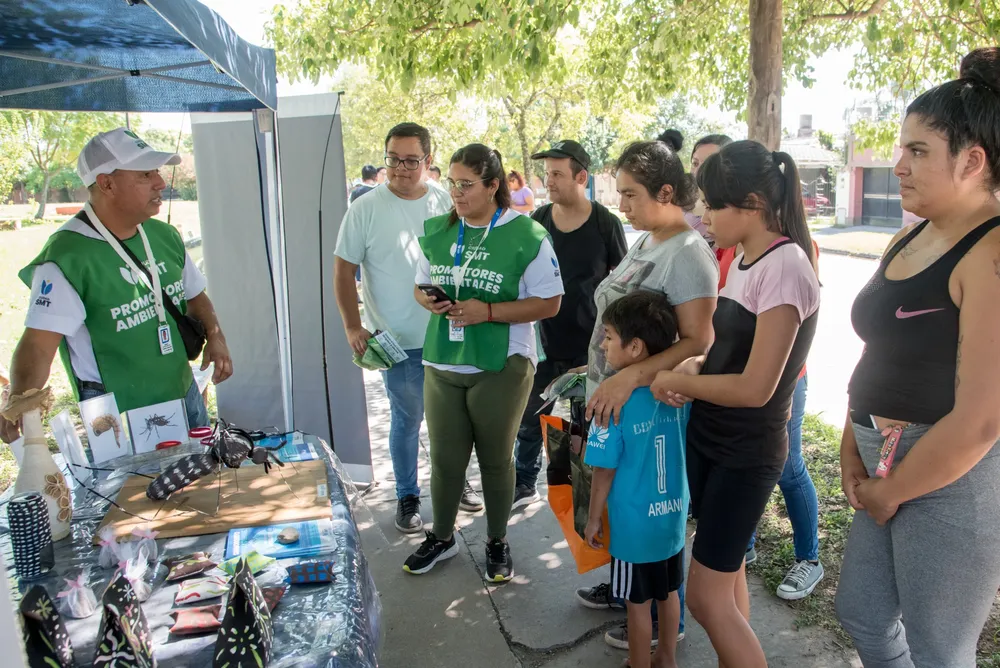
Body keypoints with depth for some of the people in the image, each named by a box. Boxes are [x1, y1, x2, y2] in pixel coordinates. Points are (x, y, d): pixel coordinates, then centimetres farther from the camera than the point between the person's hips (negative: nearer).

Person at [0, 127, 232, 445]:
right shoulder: (67, 256, -18)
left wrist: (215, 335, -4)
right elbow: (39, 342, -24)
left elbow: (194, 296, 15)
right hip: (117, 416, -6)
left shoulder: (165, 236, 3)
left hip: (185, 395, 7)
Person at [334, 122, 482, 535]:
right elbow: (343, 270, -4)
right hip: (398, 341, -3)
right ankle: (407, 497, 27)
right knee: (406, 420, 8)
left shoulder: (447, 204, 1)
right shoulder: (366, 209, -7)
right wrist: (353, 327, -8)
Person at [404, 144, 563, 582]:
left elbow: (548, 303, -10)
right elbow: (421, 285, 17)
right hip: (442, 364, 4)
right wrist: (426, 300, -8)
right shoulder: (437, 231, 6)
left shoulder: (526, 236, -10)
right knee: (444, 458, 12)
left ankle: (498, 542, 33)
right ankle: (442, 537, 35)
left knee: (495, 459, 11)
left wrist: (488, 311, -20)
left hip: (500, 368, -4)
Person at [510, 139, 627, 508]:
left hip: (590, 344, -3)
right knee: (530, 418, 10)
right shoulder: (538, 219, -1)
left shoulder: (605, 223, -8)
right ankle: (523, 485, 28)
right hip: (546, 341, 3)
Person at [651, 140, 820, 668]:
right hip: (707, 437, 9)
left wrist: (675, 380, -13)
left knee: (706, 597, -1)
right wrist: (691, 368, -2)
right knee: (727, 575, 19)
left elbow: (755, 387, -24)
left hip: (745, 455, -8)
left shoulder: (784, 267, -22)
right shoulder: (744, 259, 6)